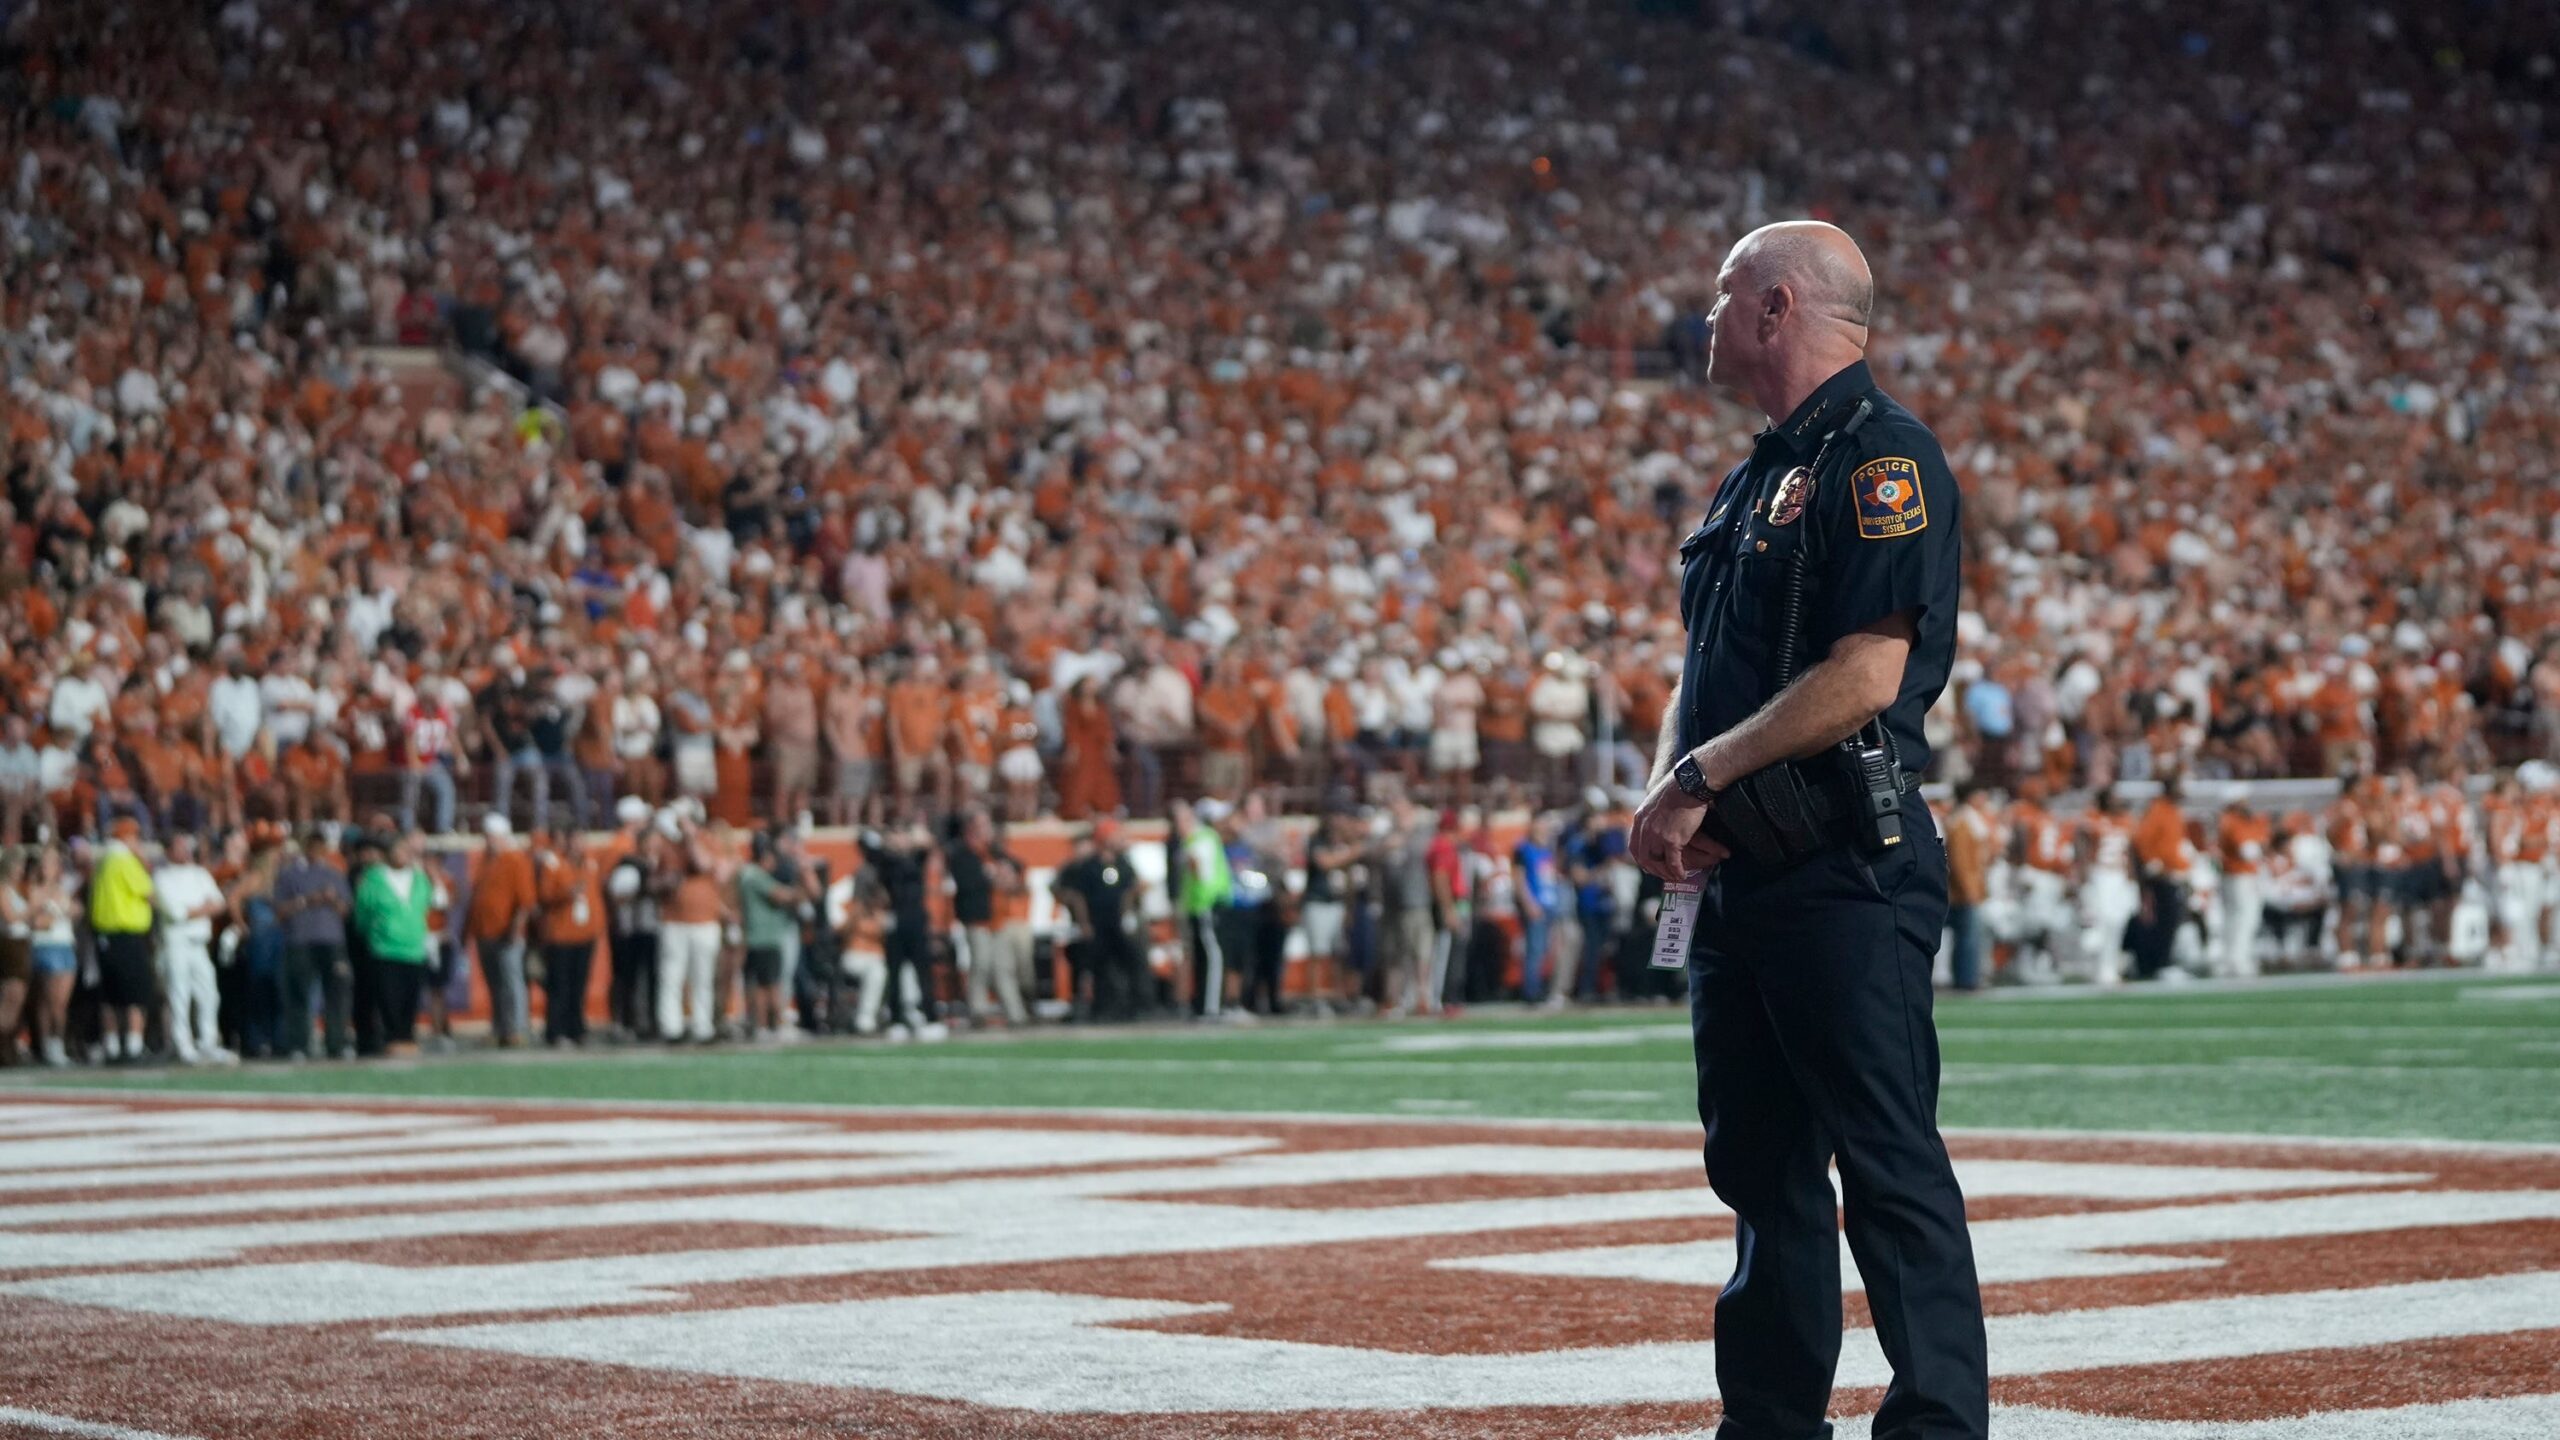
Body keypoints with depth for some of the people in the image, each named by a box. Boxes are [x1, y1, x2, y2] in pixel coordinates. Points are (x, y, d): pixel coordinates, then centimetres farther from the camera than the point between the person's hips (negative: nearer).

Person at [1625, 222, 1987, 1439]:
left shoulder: (1881, 457, -10)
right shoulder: (1754, 477, 20)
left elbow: (1865, 676, -19)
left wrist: (1703, 775, -15)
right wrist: (1665, 793, 3)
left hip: (1847, 872, -10)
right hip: (1739, 876, 10)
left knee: (1889, 1166, -10)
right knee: (1760, 1167, 12)